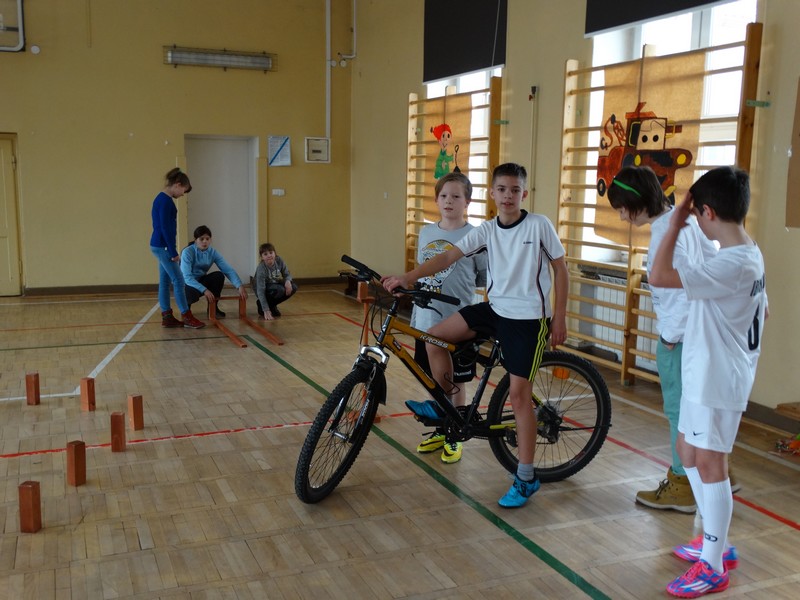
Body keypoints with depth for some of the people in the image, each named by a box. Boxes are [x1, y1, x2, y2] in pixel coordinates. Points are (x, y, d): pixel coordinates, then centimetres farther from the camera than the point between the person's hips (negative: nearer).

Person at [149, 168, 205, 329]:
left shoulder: (162, 199, 13)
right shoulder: (165, 201, -17)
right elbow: (166, 228, -20)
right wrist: (173, 251, -17)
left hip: (160, 246, 10)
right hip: (162, 246, -10)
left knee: (165, 282, 11)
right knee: (178, 281, -4)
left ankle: (167, 317, 15)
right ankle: (187, 317, 2)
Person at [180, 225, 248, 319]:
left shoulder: (213, 252, -8)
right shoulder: (187, 252, -22)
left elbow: (228, 270, -17)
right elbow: (187, 277, -31)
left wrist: (240, 286, -34)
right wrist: (204, 290, -43)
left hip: (200, 281, 5)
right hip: (187, 283, -5)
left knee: (219, 275, -23)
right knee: (193, 293, -38)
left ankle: (213, 308, -4)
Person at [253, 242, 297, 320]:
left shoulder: (279, 260, -18)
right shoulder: (261, 268, -31)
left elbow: (287, 274, -4)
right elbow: (260, 290, -33)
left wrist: (288, 281, -31)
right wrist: (266, 311, -39)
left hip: (275, 284, 6)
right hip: (263, 287, -6)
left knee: (293, 287, -16)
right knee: (279, 290, -34)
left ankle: (272, 305, 1)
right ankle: (261, 305, -9)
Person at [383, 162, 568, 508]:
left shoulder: (539, 225, -9)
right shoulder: (486, 230, 1)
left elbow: (561, 269, -2)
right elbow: (447, 257, -8)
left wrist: (559, 318, -4)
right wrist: (407, 277, -22)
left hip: (528, 317, -5)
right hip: (495, 308, 5)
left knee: (518, 394, -7)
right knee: (435, 337, -8)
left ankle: (526, 479, 6)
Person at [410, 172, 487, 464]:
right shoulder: (426, 233, 6)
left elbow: (488, 278, -2)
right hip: (426, 322, 5)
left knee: (455, 383, 7)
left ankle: (455, 437, 22)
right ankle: (440, 431, 32)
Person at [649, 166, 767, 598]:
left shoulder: (730, 265, -26)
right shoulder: (750, 256, 7)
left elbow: (658, 276, -32)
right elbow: (763, 310, 19)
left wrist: (674, 225, -22)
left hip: (717, 379, -10)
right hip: (706, 374, 10)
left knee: (709, 464, 1)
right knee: (687, 451, 19)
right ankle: (717, 542, 32)